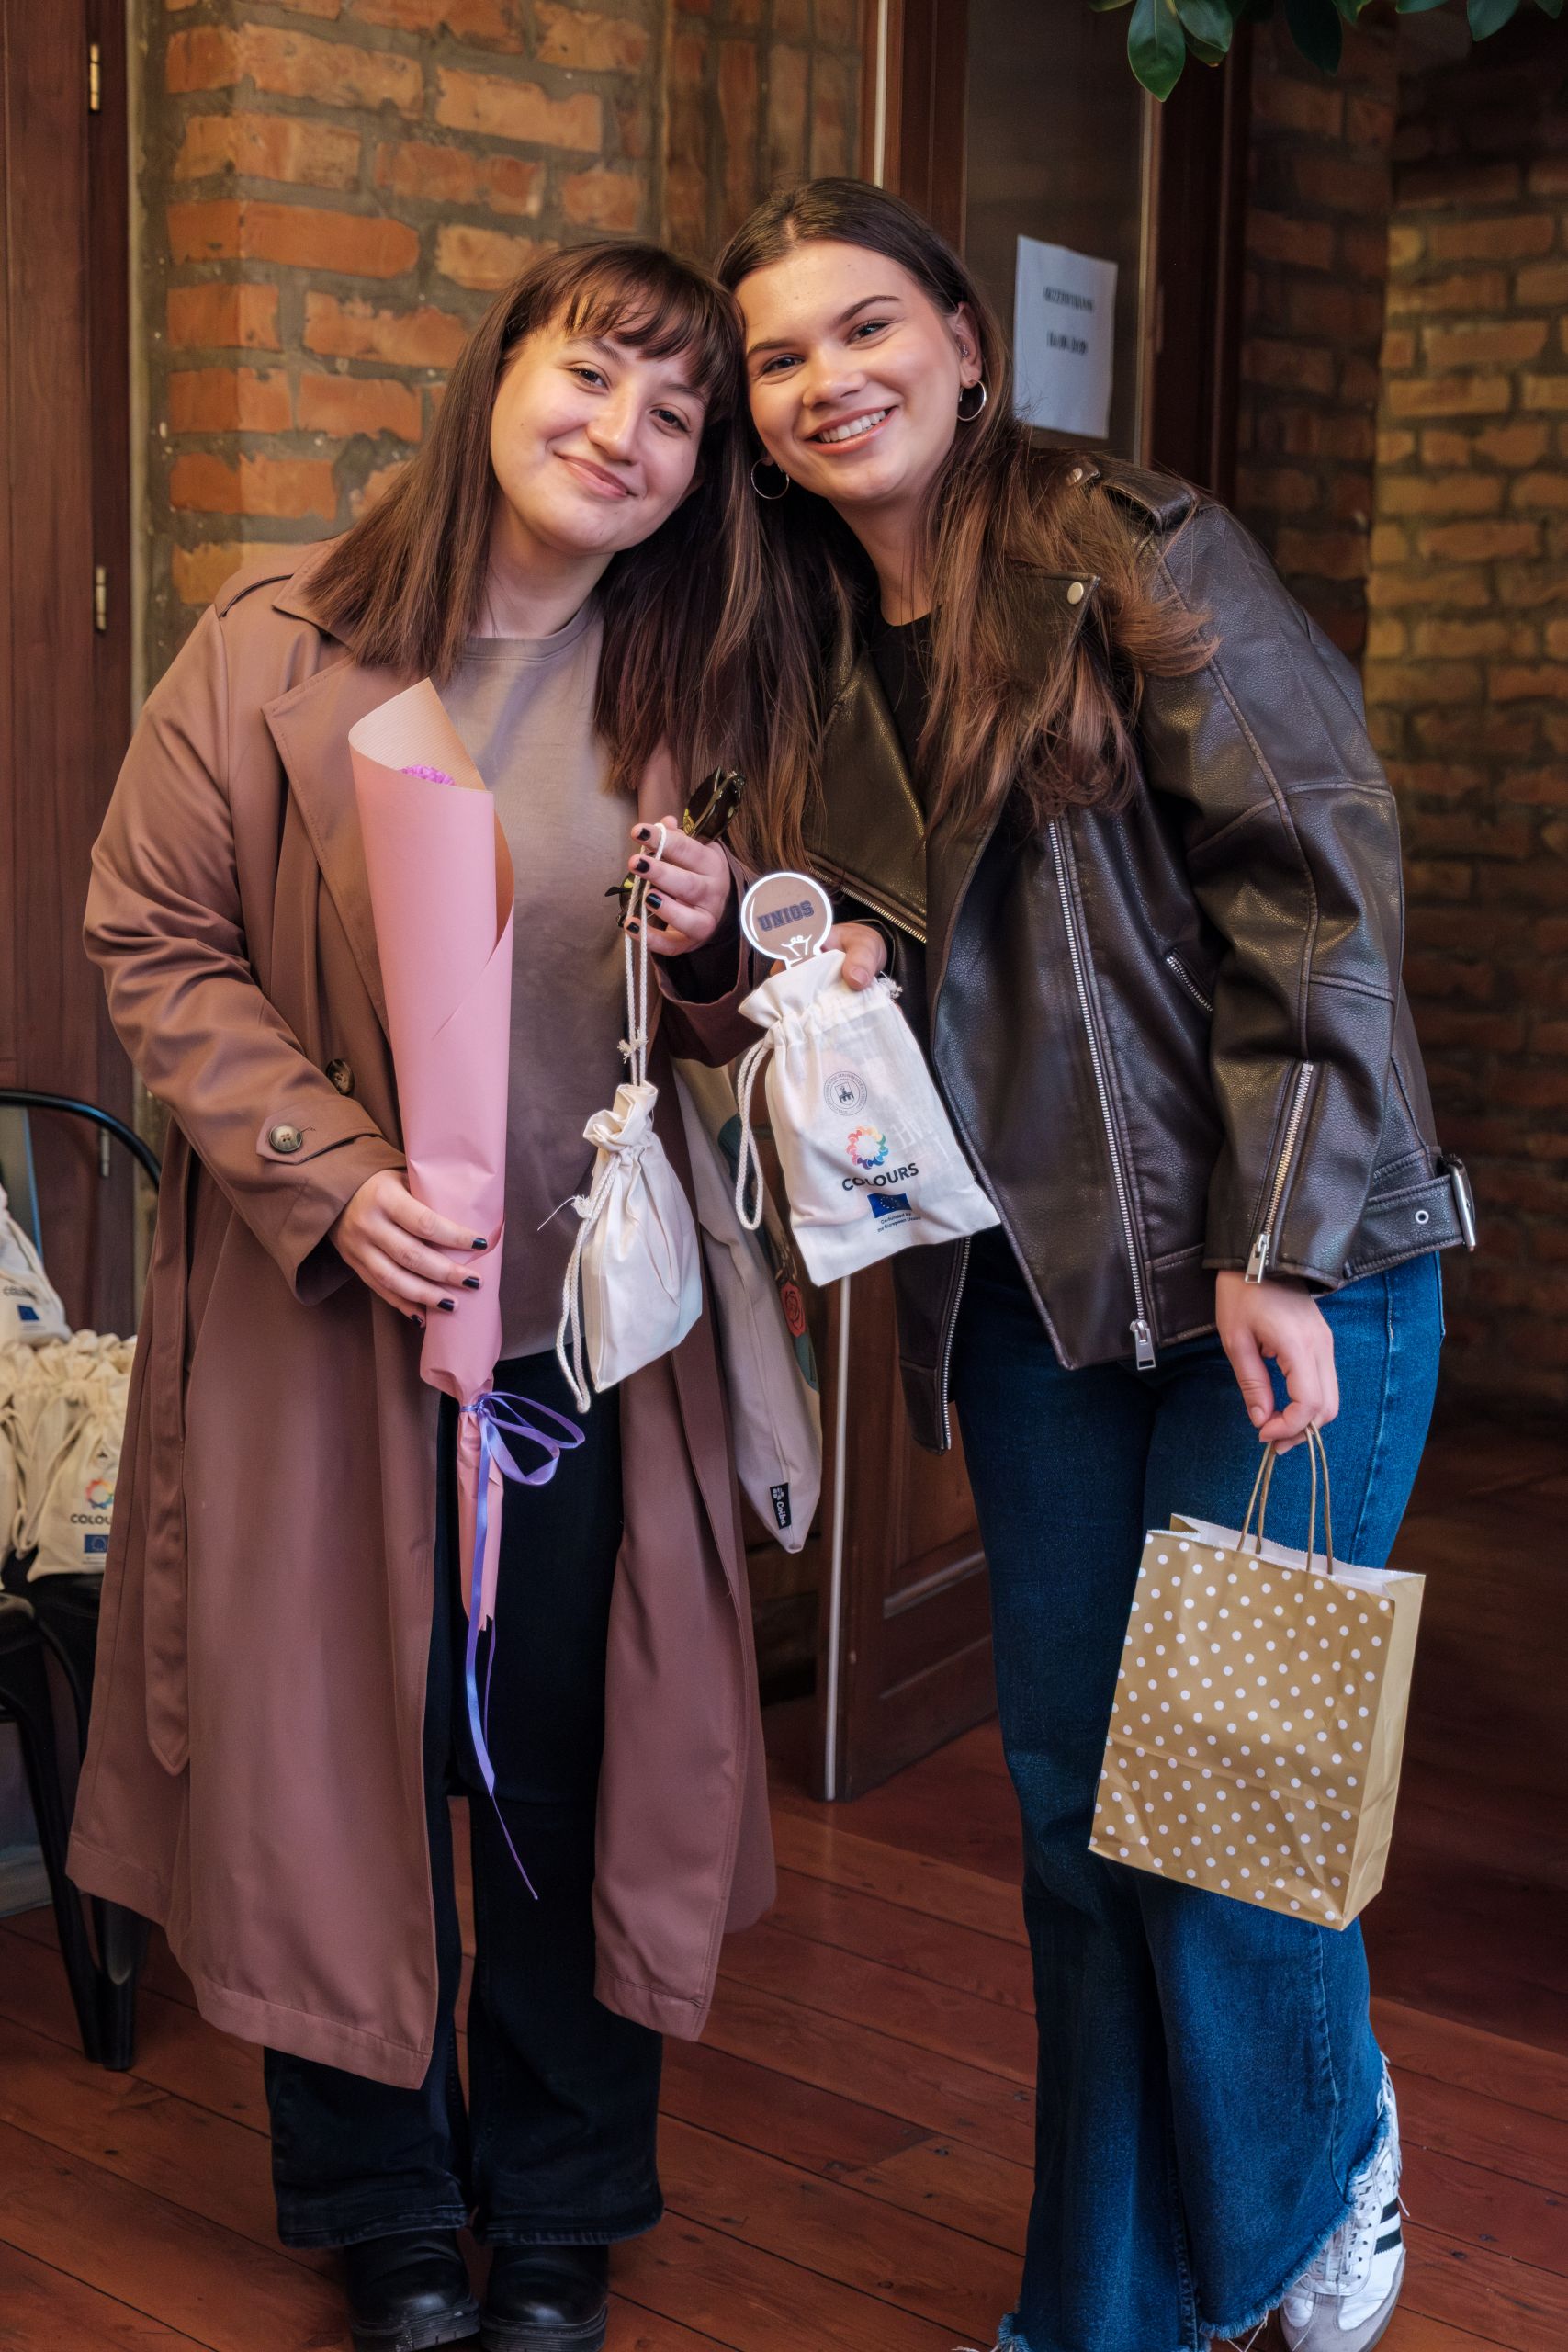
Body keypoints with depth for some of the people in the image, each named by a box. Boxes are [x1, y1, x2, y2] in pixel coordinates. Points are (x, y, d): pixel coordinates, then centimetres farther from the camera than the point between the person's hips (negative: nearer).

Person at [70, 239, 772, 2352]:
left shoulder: (682, 693, 5)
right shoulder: (278, 647, -5)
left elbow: (739, 1027, 12)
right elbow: (154, 946, -4)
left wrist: (722, 938, -12)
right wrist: (331, 1174, -16)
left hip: (593, 1329, 2)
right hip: (329, 1322, -2)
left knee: (581, 1776, 10)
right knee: (342, 1765, 9)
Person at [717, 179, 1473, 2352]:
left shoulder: (1142, 558, -8)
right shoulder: (814, 659, 11)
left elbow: (1316, 892, -13)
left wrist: (1277, 1252, -18)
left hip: (1278, 1271, -6)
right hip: (1031, 1283, 6)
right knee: (1074, 1790, 11)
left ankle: (1324, 2170, 30)